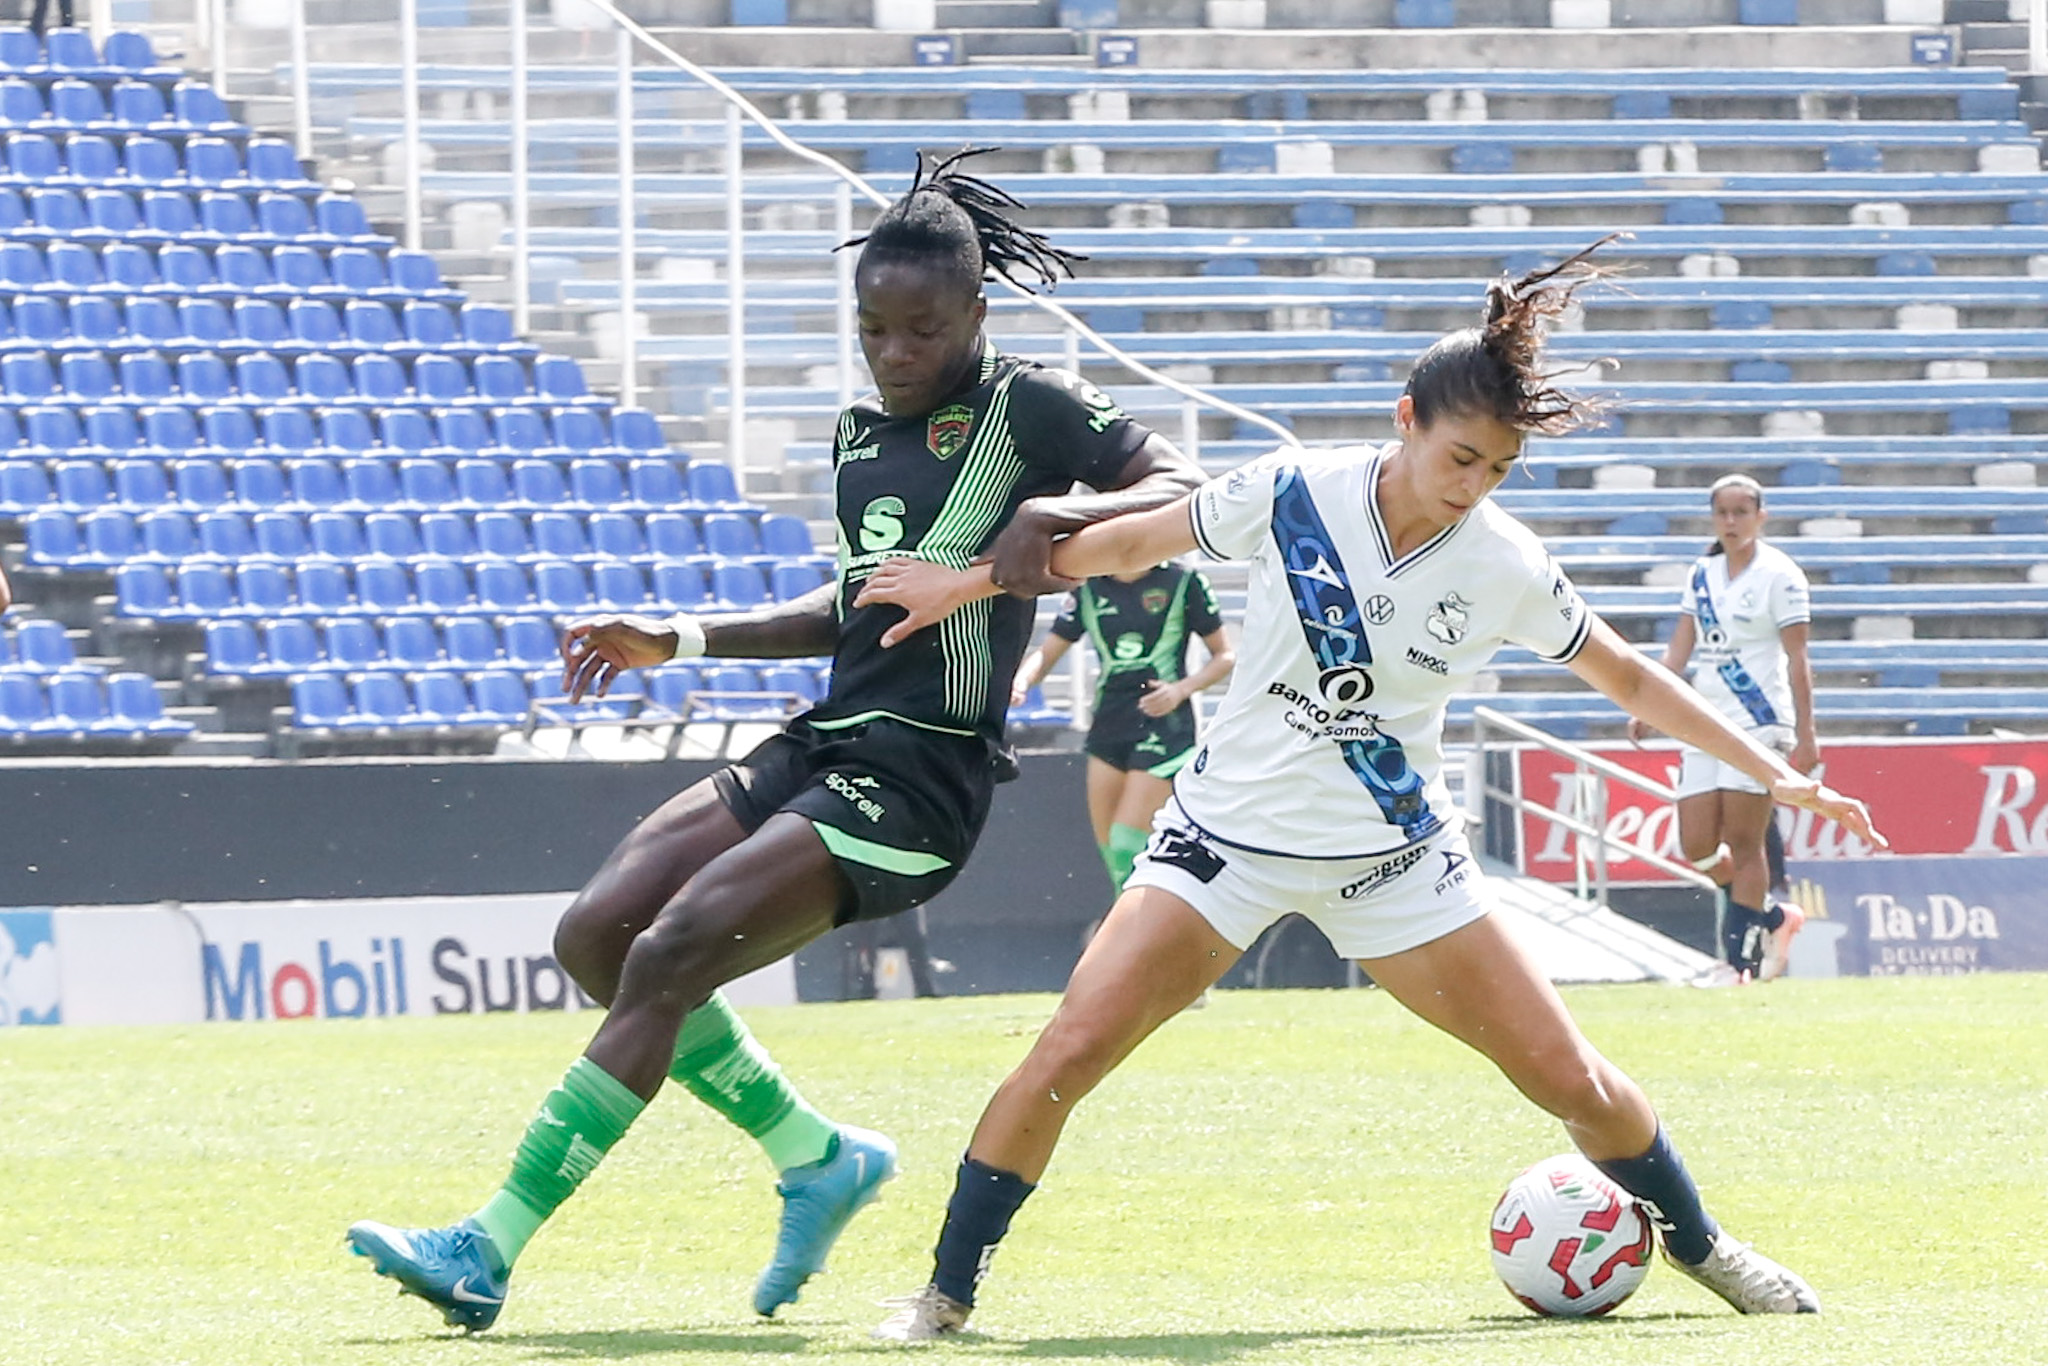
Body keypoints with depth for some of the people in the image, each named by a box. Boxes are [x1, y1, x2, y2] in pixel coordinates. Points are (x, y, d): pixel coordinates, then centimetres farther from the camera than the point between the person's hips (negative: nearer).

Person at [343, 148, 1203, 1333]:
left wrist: (1057, 514, -30)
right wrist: (685, 639, 22)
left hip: (913, 786, -9)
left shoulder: (1027, 409, -6)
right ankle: (818, 1157, 13)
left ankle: (490, 1250, -17)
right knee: (597, 937, 0)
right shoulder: (862, 437, 17)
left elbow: (1188, 492, -13)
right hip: (821, 747, 9)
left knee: (666, 958, -19)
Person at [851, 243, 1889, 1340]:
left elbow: (1630, 679, 5)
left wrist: (1776, 774, 2)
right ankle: (944, 1293, -2)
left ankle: (1699, 1247, 23)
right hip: (1231, 829, -1)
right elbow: (1133, 541, 1)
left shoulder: (1507, 568, -10)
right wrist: (964, 583, 4)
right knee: (1065, 1058, -16)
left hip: (1394, 856, 1)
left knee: (1569, 1077, -3)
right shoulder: (1290, 494, -14)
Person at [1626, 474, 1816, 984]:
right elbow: (1680, 649, 15)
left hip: (1760, 722, -7)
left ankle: (1739, 960, -3)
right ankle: (1775, 917, 22)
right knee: (1698, 847, 2)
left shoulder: (1779, 575, -5)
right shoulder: (1702, 573, 13)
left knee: (1743, 843, -8)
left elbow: (1797, 660, -8)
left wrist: (1805, 734, -12)